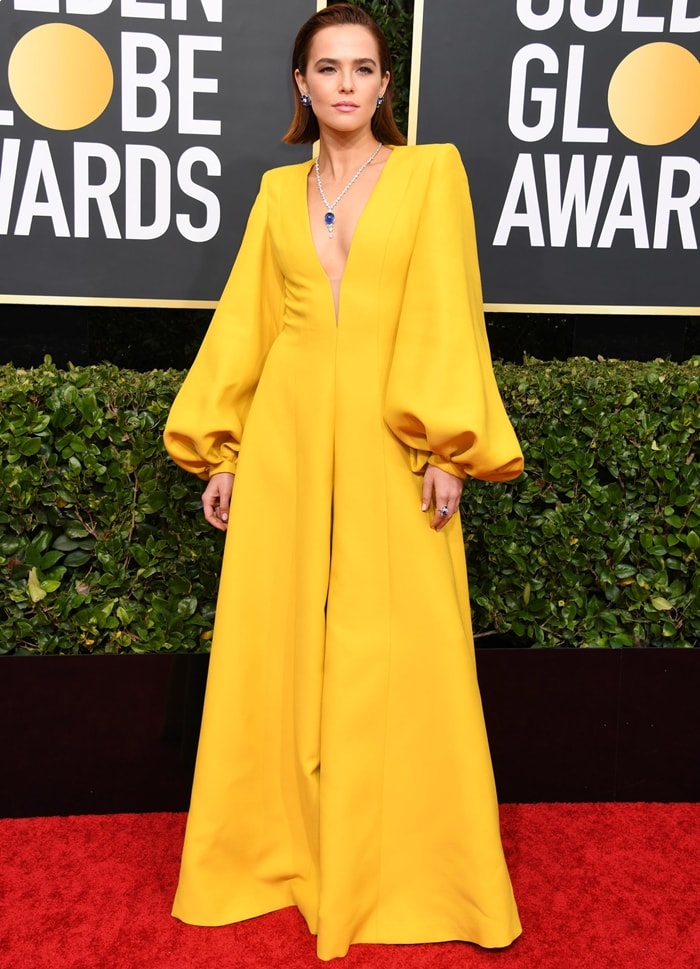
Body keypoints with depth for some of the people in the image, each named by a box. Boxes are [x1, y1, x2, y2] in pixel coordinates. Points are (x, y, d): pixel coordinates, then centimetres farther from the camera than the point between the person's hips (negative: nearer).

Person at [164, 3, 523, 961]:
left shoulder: (432, 171, 6)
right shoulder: (279, 190, 14)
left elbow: (447, 312, -2)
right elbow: (244, 322, 13)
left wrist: (448, 448, -10)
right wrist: (219, 450, 8)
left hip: (390, 442, -2)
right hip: (287, 437, 3)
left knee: (398, 653, 1)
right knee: (276, 644, 5)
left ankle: (406, 870, 19)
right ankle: (280, 853, 23)